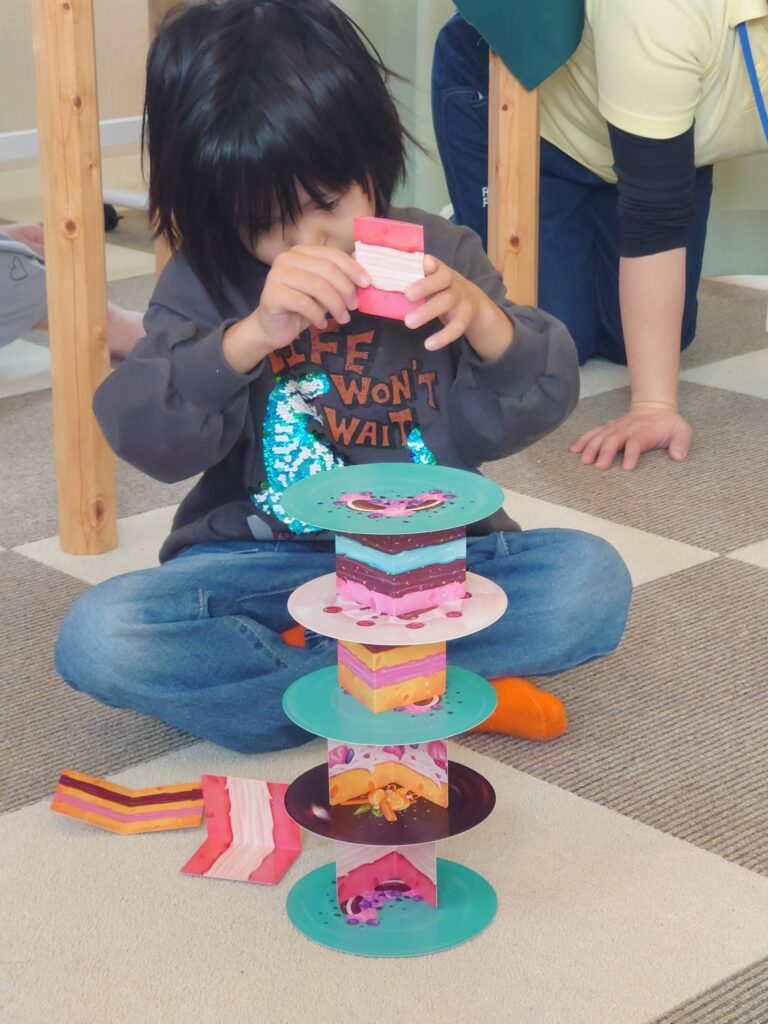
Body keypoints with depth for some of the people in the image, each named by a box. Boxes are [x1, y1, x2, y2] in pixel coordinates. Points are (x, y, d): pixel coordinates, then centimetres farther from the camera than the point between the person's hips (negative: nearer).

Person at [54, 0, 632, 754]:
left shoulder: (436, 255, 0)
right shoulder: (206, 284, -3)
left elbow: (529, 410, -4)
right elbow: (141, 433, -16)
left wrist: (482, 317, -24)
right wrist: (252, 336, -31)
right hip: (261, 569, 0)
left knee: (592, 583, -25)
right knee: (96, 638, -28)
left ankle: (315, 670, -16)